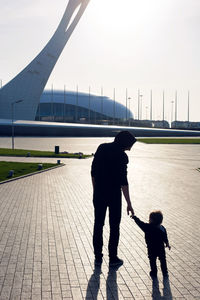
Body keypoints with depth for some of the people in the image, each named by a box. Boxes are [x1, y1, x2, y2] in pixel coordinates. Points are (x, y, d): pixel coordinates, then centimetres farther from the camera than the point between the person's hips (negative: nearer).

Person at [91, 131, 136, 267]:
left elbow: (93, 172, 7)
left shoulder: (102, 148, 3)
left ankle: (98, 257, 19)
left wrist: (95, 190, 16)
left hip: (99, 193, 5)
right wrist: (129, 203, -16)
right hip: (114, 194, -5)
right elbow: (123, 181, -18)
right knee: (114, 226, 9)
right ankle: (113, 258, 15)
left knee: (98, 225, 12)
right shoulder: (121, 156, -15)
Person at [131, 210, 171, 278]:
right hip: (161, 249, 3)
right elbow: (165, 239, 0)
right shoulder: (162, 229, -10)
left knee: (152, 261, 16)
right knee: (163, 261, 19)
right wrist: (167, 244, 18)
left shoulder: (148, 227, -22)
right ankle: (165, 274, 28)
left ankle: (154, 274, 25)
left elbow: (140, 223, -11)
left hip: (151, 250, -3)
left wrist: (134, 217, 3)